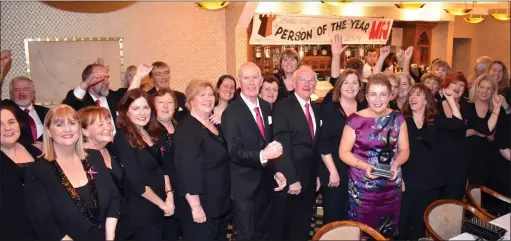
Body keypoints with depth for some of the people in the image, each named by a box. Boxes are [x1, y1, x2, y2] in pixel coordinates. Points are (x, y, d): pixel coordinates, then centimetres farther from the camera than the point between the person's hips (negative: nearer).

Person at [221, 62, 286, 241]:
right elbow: (235, 152, -23)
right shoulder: (231, 112, -16)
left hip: (266, 183, 7)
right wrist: (262, 155, -38)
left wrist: (276, 170, 4)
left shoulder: (266, 107, 5)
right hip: (244, 186, -6)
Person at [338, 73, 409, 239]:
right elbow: (344, 152, -6)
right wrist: (364, 165, -21)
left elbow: (404, 149, 5)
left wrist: (396, 164, -15)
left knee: (388, 233, 15)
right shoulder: (355, 120, -10)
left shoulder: (398, 119, 1)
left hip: (391, 187, 3)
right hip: (362, 187, -3)